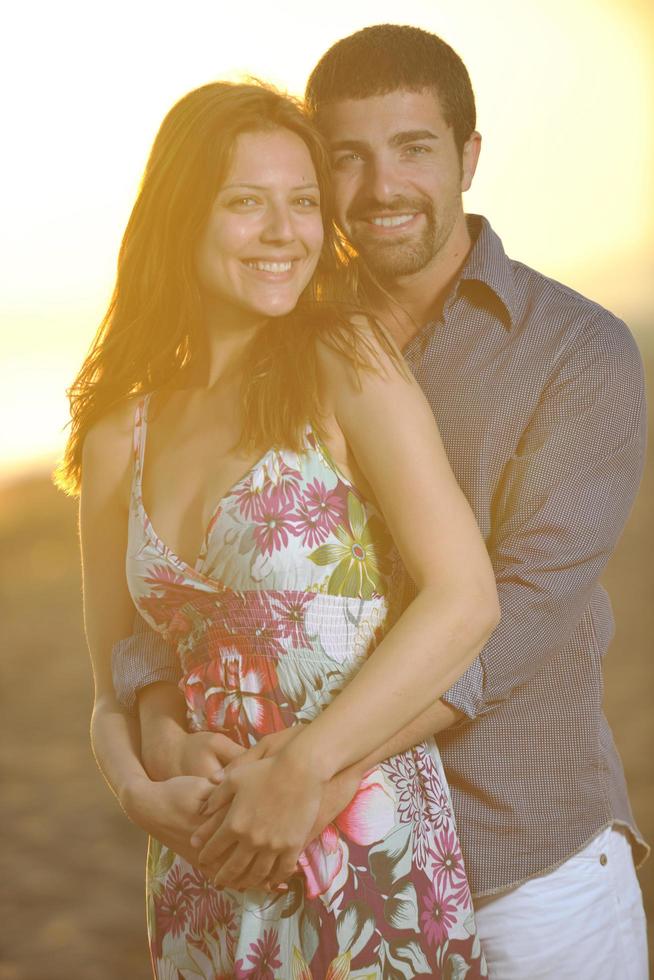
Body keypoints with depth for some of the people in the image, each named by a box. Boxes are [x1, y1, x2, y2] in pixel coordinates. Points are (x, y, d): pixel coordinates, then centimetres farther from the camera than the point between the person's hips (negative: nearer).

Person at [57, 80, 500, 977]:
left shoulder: (347, 360, -7)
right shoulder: (120, 436, 5)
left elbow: (466, 599, -16)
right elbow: (116, 695, 11)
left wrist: (302, 772, -18)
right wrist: (138, 787, -8)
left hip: (370, 866, -4)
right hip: (204, 879, 4)